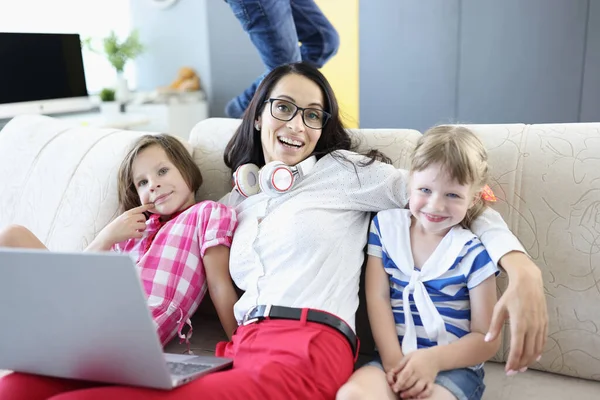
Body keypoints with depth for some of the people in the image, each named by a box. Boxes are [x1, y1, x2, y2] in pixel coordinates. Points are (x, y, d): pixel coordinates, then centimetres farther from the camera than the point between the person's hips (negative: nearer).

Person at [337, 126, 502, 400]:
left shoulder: (474, 253, -3)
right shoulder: (386, 227, 4)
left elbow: (487, 339, -2)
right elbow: (377, 297, -2)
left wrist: (433, 359, -18)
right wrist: (393, 359, -14)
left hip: (454, 366, -1)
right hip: (394, 358, 2)